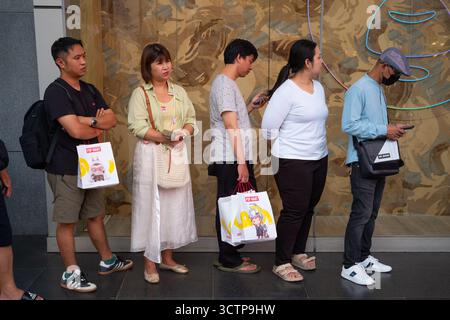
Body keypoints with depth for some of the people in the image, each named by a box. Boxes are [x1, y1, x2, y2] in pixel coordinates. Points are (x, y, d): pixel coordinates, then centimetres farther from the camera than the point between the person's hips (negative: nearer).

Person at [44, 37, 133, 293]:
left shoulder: (89, 90, 9)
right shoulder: (56, 92, -15)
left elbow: (111, 119, 1)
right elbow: (75, 130, -25)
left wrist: (87, 121, -16)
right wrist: (97, 128, -6)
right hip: (66, 168, -7)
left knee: (96, 215, 18)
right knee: (67, 221, 4)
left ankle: (107, 261, 32)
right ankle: (71, 274, 16)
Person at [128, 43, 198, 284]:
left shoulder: (179, 92, 11)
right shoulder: (140, 94, -4)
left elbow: (191, 120, 10)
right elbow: (137, 126, -14)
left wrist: (184, 132, -12)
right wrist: (165, 137, -21)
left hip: (177, 155, 5)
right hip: (151, 156, -5)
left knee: (175, 205, 9)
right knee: (151, 206, -1)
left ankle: (167, 257, 23)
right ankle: (150, 262, 10)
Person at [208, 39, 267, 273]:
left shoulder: (227, 83, 19)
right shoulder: (224, 83, -12)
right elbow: (231, 127, -19)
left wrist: (252, 106, 16)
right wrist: (241, 162, -21)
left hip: (234, 159, 10)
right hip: (230, 159, -10)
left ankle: (229, 255, 25)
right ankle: (229, 260, 8)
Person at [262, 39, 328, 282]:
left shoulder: (318, 87, 10)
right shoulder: (286, 91, -15)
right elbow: (268, 128, -13)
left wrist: (318, 148, 13)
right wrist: (287, 149, -3)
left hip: (319, 159, 8)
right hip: (293, 162, -8)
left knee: (308, 209, 15)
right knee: (294, 211, -3)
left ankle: (298, 253, 31)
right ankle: (281, 263, 10)